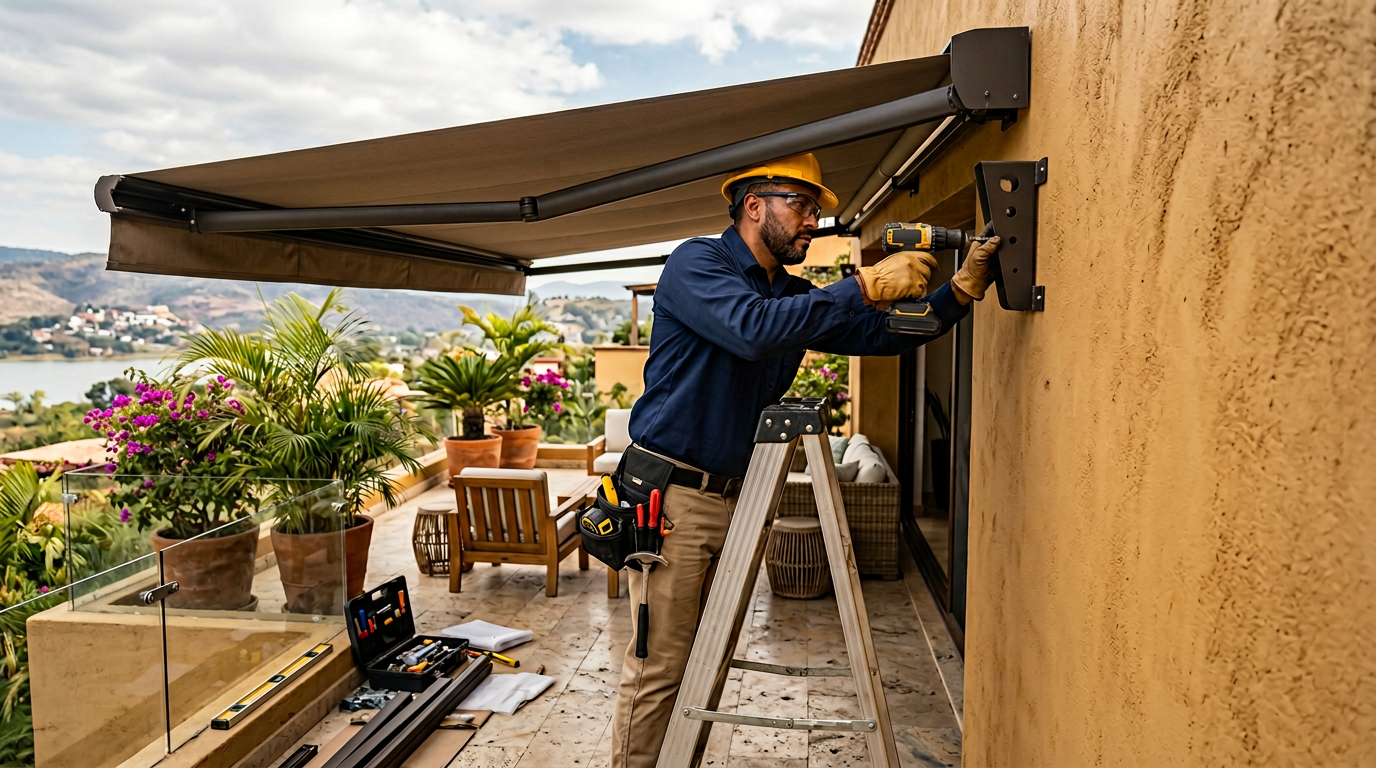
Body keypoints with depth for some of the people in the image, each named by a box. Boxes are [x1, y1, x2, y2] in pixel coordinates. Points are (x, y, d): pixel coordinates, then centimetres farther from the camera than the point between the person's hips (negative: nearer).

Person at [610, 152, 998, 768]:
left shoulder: (794, 297, 15)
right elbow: (751, 329, -27)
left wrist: (962, 289, -1)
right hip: (672, 496, -7)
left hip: (733, 497, 7)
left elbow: (882, 335, 12)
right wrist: (864, 286, -23)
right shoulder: (696, 262, -8)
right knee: (658, 667, -2)